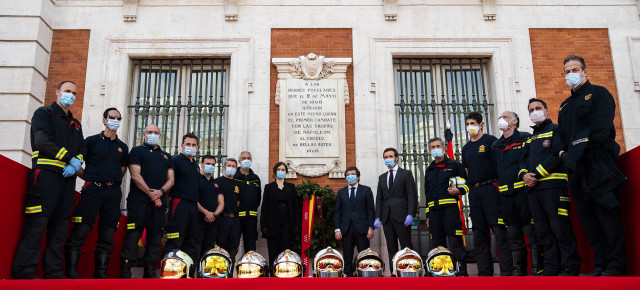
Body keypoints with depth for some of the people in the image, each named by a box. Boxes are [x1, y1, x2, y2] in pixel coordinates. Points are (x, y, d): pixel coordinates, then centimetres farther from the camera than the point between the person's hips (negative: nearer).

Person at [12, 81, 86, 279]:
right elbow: (42, 141, -8)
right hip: (46, 173, -6)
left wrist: (77, 163, -5)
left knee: (60, 225, 2)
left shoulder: (75, 124, 26)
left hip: (68, 177, 6)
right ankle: (24, 271, -8)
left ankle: (53, 272, 5)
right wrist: (70, 158, -9)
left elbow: (82, 149, 17)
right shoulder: (44, 113, 7)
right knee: (38, 222, -12)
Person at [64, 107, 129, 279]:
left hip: (113, 192, 4)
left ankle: (101, 272, 9)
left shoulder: (123, 147, 18)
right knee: (81, 230, -10)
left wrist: (112, 181, 12)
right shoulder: (91, 141, 6)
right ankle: (71, 271, -5)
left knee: (107, 234, 3)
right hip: (93, 189, -4)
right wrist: (89, 177, 3)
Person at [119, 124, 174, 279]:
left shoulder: (166, 156, 25)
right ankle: (125, 270, -7)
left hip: (160, 201, 5)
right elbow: (135, 175, -2)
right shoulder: (137, 151, 11)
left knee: (156, 236, 2)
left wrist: (160, 191, -4)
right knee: (134, 233, -9)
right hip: (139, 199, -4)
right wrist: (151, 194, -9)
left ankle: (150, 270, 7)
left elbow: (171, 179, 16)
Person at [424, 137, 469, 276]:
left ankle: (462, 271, -5)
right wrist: (428, 215, 18)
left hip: (450, 207, -5)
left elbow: (467, 184, 8)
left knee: (455, 241, -10)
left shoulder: (454, 165, 8)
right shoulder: (429, 170, 22)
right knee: (437, 243, 5)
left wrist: (459, 190, -14)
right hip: (434, 210, 5)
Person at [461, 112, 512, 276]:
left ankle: (507, 271, -5)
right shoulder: (466, 148, 20)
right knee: (479, 234, 7)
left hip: (491, 188, -6)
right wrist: (466, 189, 14)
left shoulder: (490, 141, 2)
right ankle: (484, 272, 12)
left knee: (500, 231, -9)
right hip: (474, 193, 6)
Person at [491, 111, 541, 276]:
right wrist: (498, 185, 15)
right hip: (505, 194, 6)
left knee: (531, 229, -4)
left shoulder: (525, 139, 0)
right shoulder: (495, 146, 16)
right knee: (513, 232, 9)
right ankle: (518, 269, 16)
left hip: (523, 191, -5)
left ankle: (537, 268, 5)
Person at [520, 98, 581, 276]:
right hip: (532, 188, 7)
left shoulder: (556, 130, 6)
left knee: (560, 227, -10)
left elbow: (557, 156, -8)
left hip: (553, 186, -7)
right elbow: (523, 161, 21)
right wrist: (524, 175, -1)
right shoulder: (529, 139, 27)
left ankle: (570, 266, -1)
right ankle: (552, 266, 10)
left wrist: (536, 173, -13)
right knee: (542, 229, 5)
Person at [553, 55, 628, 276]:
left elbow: (601, 127, -11)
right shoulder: (565, 106, 24)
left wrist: (579, 143, -12)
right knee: (587, 217, 5)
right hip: (577, 169, 7)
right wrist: (561, 151, -2)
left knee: (608, 213, -8)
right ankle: (600, 264, 9)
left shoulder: (599, 94, 3)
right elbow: (560, 134, 18)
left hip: (598, 164, -7)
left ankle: (616, 265, -3)